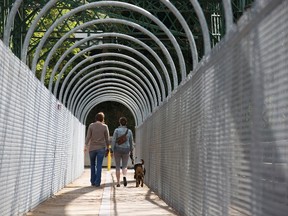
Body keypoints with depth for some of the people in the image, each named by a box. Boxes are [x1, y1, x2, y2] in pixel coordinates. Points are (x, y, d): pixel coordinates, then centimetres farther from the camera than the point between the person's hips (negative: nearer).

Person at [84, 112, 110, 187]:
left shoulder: (91, 126, 0)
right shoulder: (105, 126, -1)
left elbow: (88, 137, -6)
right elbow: (107, 139, 2)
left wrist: (86, 146, -5)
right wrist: (107, 147, 12)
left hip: (92, 148, 1)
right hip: (101, 148, -1)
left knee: (92, 165, 15)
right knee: (99, 165, 1)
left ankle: (93, 181, 16)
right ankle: (97, 182, -3)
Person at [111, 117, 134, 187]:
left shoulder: (117, 130, -7)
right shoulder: (129, 131, 1)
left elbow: (113, 141, -11)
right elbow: (131, 142, 6)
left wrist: (112, 150, -6)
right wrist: (131, 150, 18)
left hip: (117, 150, -1)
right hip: (126, 150, 1)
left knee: (117, 167, 10)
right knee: (124, 166, 10)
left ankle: (118, 182, 8)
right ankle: (124, 177, -21)